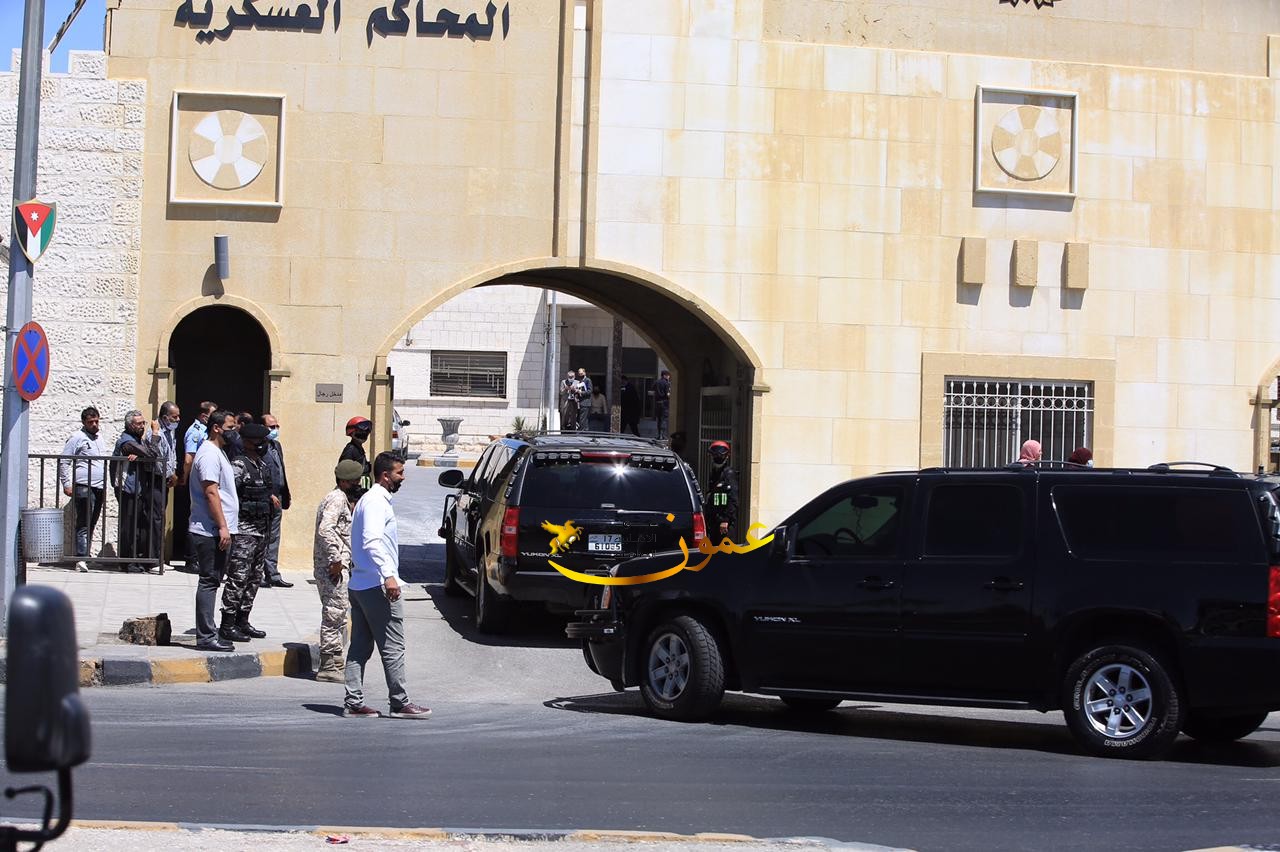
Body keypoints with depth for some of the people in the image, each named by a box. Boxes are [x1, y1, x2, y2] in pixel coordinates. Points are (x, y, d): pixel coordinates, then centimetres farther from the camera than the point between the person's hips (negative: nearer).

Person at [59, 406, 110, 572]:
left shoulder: (99, 439, 21)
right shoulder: (77, 437, -2)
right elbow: (64, 462, -5)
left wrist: (106, 485, 22)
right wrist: (67, 484, -11)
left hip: (100, 488, 8)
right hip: (84, 487, -8)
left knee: (91, 524, 9)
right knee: (84, 524, -12)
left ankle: (83, 556, 13)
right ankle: (81, 560, -17)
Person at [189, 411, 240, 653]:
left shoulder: (218, 452, 19)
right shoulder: (209, 454, -14)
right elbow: (211, 492, -20)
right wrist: (222, 527, -23)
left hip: (216, 532, 10)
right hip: (210, 531, -10)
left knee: (212, 581, 12)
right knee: (209, 581, -8)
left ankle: (207, 633, 17)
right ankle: (206, 636, -8)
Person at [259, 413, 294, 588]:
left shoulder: (277, 446, 16)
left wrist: (286, 495, 15)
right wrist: (269, 496, -20)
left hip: (276, 499, 9)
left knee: (274, 537, 12)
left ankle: (272, 574, 17)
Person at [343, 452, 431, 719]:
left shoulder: (369, 499, 19)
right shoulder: (377, 502, -13)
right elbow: (372, 541, -25)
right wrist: (388, 576, -30)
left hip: (359, 584, 10)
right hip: (377, 586, -10)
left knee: (360, 647, 9)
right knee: (393, 647, -4)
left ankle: (353, 703, 9)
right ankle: (400, 703, 0)